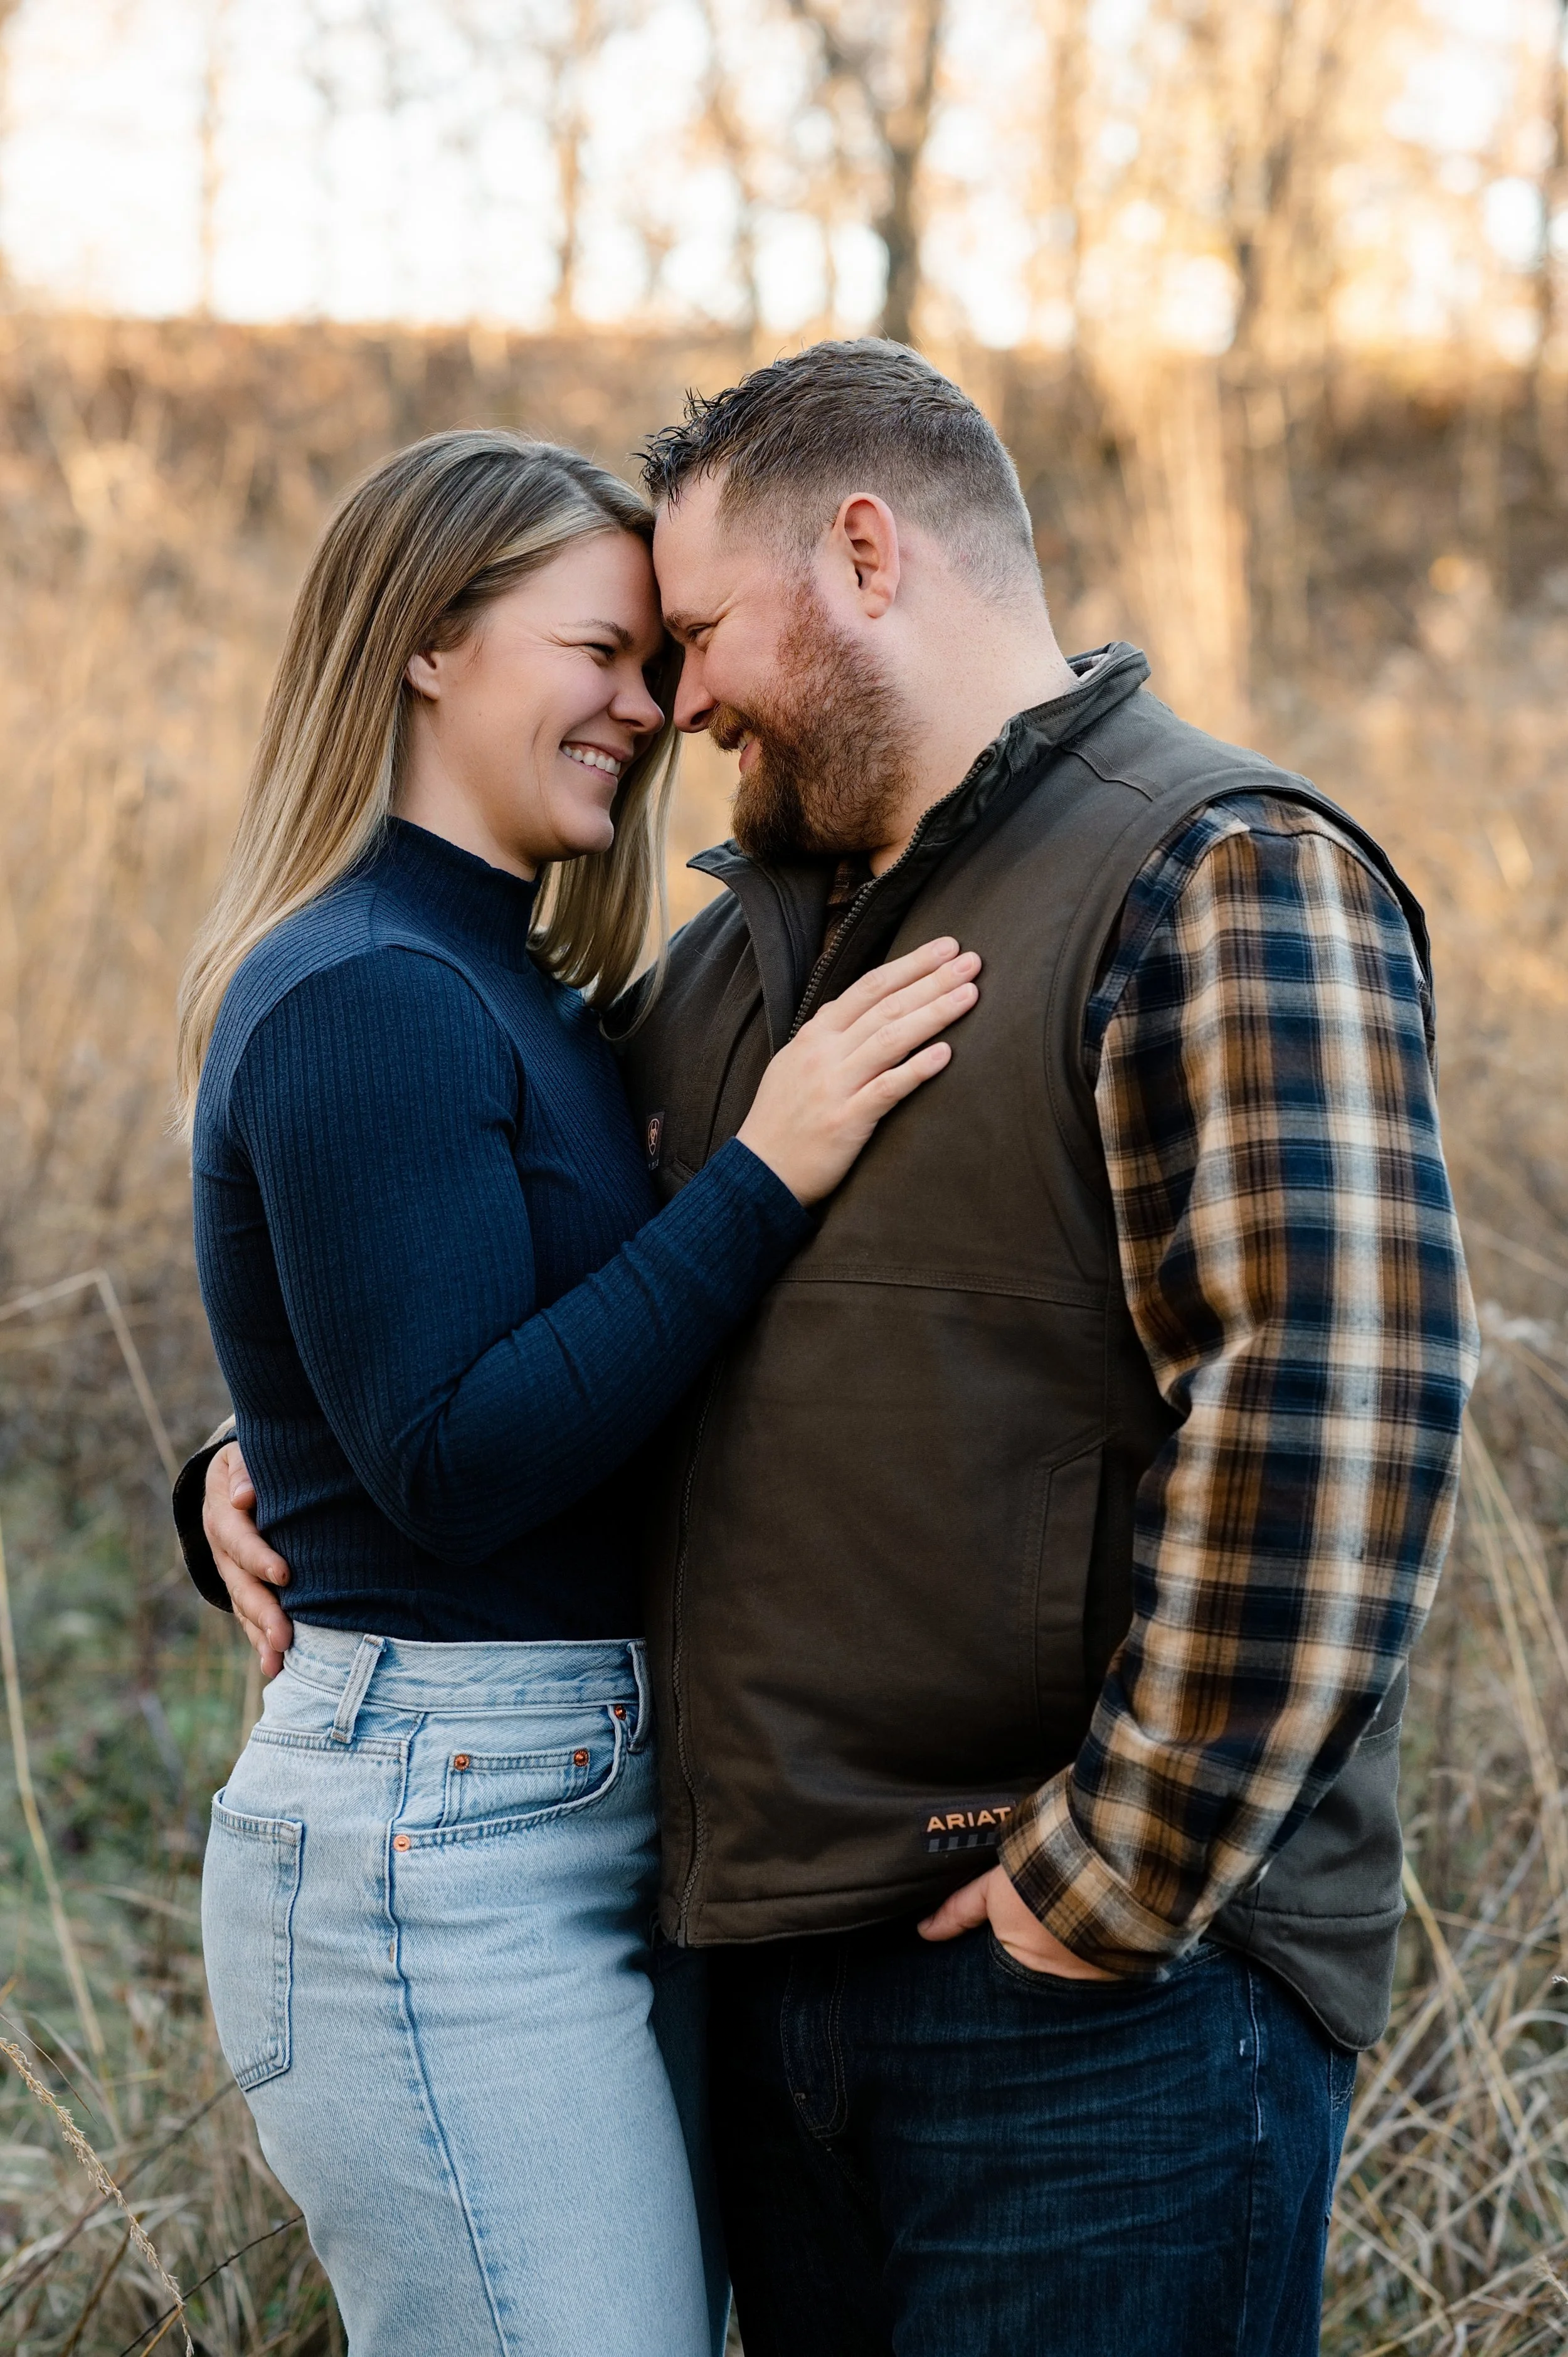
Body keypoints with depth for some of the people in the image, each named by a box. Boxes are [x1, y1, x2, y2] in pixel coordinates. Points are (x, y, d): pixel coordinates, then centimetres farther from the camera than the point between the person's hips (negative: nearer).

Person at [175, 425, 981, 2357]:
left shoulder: (501, 984, 15)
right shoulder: (363, 1003, -15)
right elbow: (452, 1463, -21)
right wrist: (765, 1175, -22)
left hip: (598, 1820, 10)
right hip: (442, 1851, -10)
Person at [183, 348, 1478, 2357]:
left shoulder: (1227, 886, -11)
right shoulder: (753, 936, 16)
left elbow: (1336, 1402, -22)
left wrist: (1124, 1879, -21)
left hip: (1111, 1989, -8)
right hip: (779, 1951, 8)